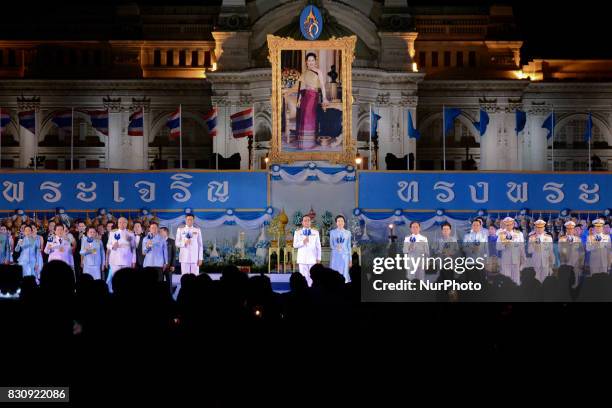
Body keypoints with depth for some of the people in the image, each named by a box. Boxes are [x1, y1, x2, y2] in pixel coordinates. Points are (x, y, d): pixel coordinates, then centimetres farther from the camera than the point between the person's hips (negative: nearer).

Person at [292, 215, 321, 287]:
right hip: (302, 258, 0)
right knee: (304, 276, -1)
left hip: (312, 258, 0)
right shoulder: (298, 232, 6)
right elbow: (295, 245, 4)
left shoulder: (315, 232, 7)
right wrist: (302, 242, -15)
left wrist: (318, 258, 2)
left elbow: (318, 246, 8)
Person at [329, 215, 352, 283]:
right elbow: (331, 244, 4)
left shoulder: (348, 233, 8)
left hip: (344, 255, 1)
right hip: (335, 255, -1)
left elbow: (349, 246, 10)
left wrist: (350, 259, 8)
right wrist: (336, 247, -20)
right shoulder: (332, 232, 4)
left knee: (344, 273, -2)